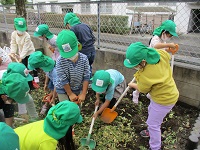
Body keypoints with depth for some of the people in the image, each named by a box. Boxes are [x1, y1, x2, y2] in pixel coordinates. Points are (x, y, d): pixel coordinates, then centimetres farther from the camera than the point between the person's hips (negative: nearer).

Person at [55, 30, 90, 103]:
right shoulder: (60, 61, -27)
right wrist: (70, 94, -12)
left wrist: (83, 94, -14)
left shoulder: (84, 58, -20)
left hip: (78, 89, 3)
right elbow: (63, 80, -20)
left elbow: (86, 77, -14)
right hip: (63, 89, -2)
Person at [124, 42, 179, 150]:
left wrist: (132, 85, 5)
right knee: (151, 111, 31)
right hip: (169, 91, 10)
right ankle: (152, 131, 57)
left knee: (153, 124, 8)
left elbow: (142, 90, -13)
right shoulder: (160, 54, -20)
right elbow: (168, 56, 7)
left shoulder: (145, 76, -38)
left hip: (164, 100, -10)